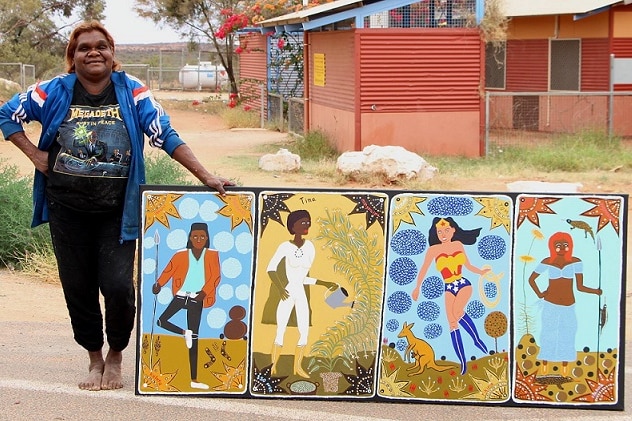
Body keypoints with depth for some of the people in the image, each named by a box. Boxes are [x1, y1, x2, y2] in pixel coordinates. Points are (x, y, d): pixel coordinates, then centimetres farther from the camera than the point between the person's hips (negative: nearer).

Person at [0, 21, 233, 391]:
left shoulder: (132, 92, -2)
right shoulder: (55, 91, 0)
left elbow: (165, 136, -5)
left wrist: (206, 176, -12)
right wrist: (36, 155, 1)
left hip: (117, 208, -1)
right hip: (67, 207, 2)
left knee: (118, 286, -9)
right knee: (78, 287, 8)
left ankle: (116, 356, 18)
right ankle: (95, 358, 28)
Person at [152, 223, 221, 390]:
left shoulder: (212, 255, 2)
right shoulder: (181, 255, 2)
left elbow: (215, 277, -4)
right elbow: (168, 271, -3)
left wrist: (204, 292, -17)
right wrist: (158, 284, -19)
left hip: (197, 299, -1)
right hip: (181, 295, 1)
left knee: (194, 339, 1)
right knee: (161, 321, -20)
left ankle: (194, 379, 2)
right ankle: (185, 333, 7)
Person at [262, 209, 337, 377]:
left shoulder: (309, 247, 6)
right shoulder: (286, 247, -10)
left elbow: (303, 278, 12)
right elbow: (271, 269, -15)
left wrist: (325, 284, 10)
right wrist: (279, 287, -27)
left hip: (301, 294, 5)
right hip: (287, 293, -5)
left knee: (304, 332, 2)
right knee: (281, 331, -5)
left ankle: (297, 367, 12)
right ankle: (273, 367, 2)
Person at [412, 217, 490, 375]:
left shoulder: (458, 245, 5)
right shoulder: (434, 249, -1)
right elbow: (424, 269, 3)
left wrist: (480, 272, 11)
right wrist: (417, 288, 1)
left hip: (463, 284, 0)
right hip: (449, 288, 0)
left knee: (457, 312, -27)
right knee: (453, 323, -4)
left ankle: (477, 339, -7)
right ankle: (463, 361, 2)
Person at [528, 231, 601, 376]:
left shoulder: (576, 262, -2)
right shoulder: (547, 262, -3)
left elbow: (580, 287, -4)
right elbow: (531, 279, 8)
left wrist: (595, 291, -19)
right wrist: (539, 294, -2)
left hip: (568, 307, 1)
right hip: (550, 305, -1)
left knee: (567, 337, 2)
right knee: (548, 336, 3)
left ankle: (565, 372, 13)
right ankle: (544, 369, 14)